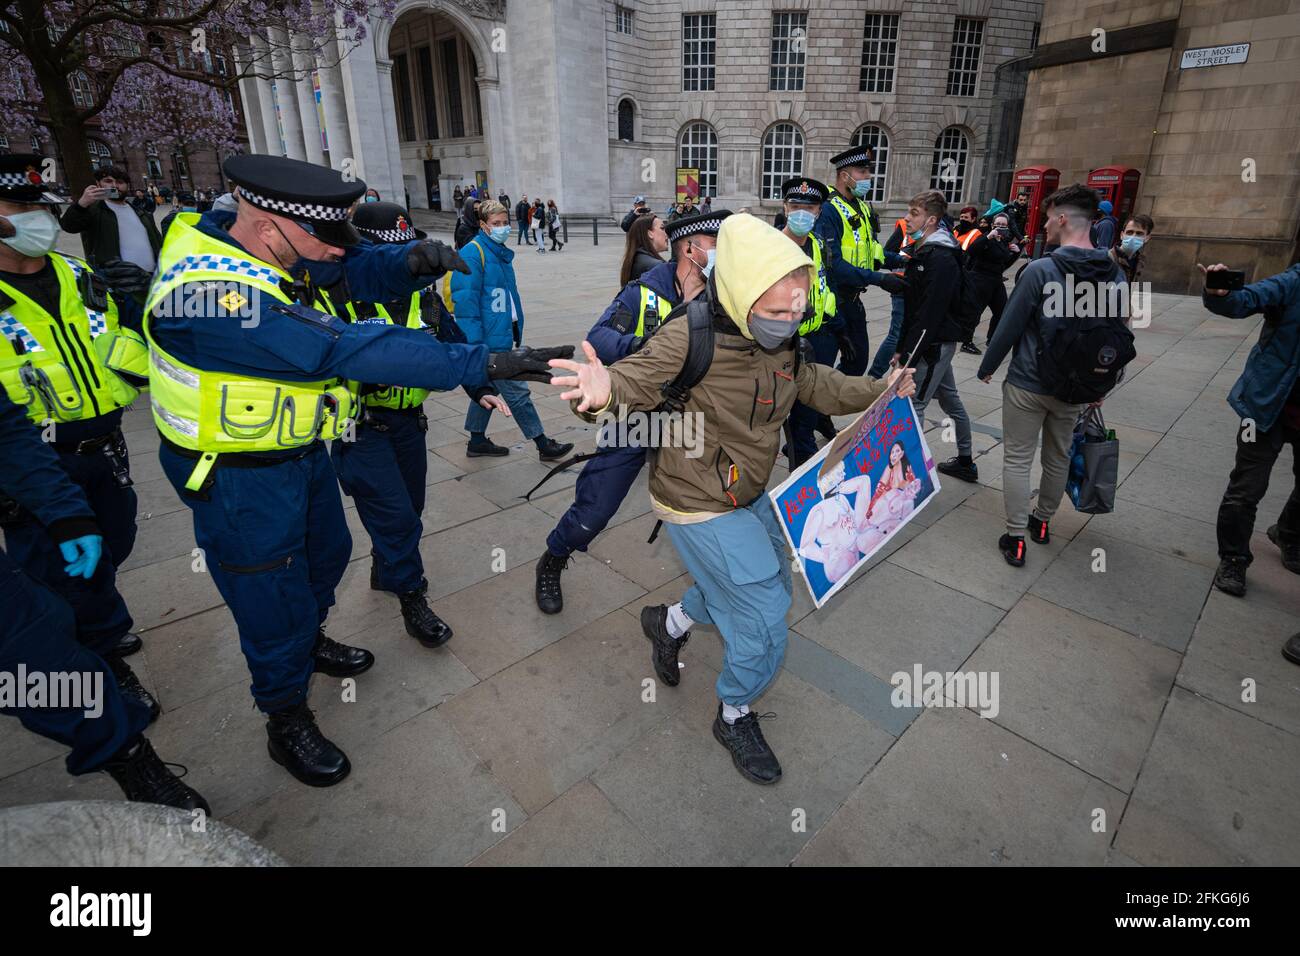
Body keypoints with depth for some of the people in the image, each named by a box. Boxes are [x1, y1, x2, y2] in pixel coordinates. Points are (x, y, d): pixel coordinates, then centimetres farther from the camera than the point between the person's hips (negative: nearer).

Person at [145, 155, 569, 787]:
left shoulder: (273, 246, -9)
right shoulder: (212, 295, -35)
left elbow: (361, 269, -7)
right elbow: (351, 351, -40)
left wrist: (412, 260, -31)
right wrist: (480, 365, -41)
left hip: (303, 451, 9)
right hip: (241, 477, -8)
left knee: (327, 552, 26)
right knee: (274, 598, 8)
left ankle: (308, 643, 55)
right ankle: (287, 723, 33)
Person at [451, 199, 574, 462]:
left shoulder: (500, 253, 13)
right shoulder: (473, 254, -13)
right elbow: (466, 301, -18)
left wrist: (517, 332, 17)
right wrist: (475, 344, -21)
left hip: (502, 335, 9)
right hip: (490, 340, -9)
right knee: (516, 391, -3)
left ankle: (477, 441, 30)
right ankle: (543, 445, 6)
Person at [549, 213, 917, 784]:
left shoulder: (780, 340, -4)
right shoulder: (689, 339, -27)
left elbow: (814, 385, 13)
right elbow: (634, 381, -36)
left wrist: (878, 391, 10)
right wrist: (604, 391, -59)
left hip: (749, 495, 9)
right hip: (700, 506, -8)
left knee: (769, 583, 26)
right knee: (765, 615, -4)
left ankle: (671, 622, 48)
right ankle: (734, 717, 25)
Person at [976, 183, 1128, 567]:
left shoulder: (1041, 270, -17)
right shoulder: (1114, 275, 1)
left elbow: (1009, 327, -14)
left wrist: (986, 368, 0)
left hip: (1029, 384, -5)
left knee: (1017, 460, 4)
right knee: (1058, 458, 20)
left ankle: (1015, 539, 4)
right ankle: (1042, 522, 36)